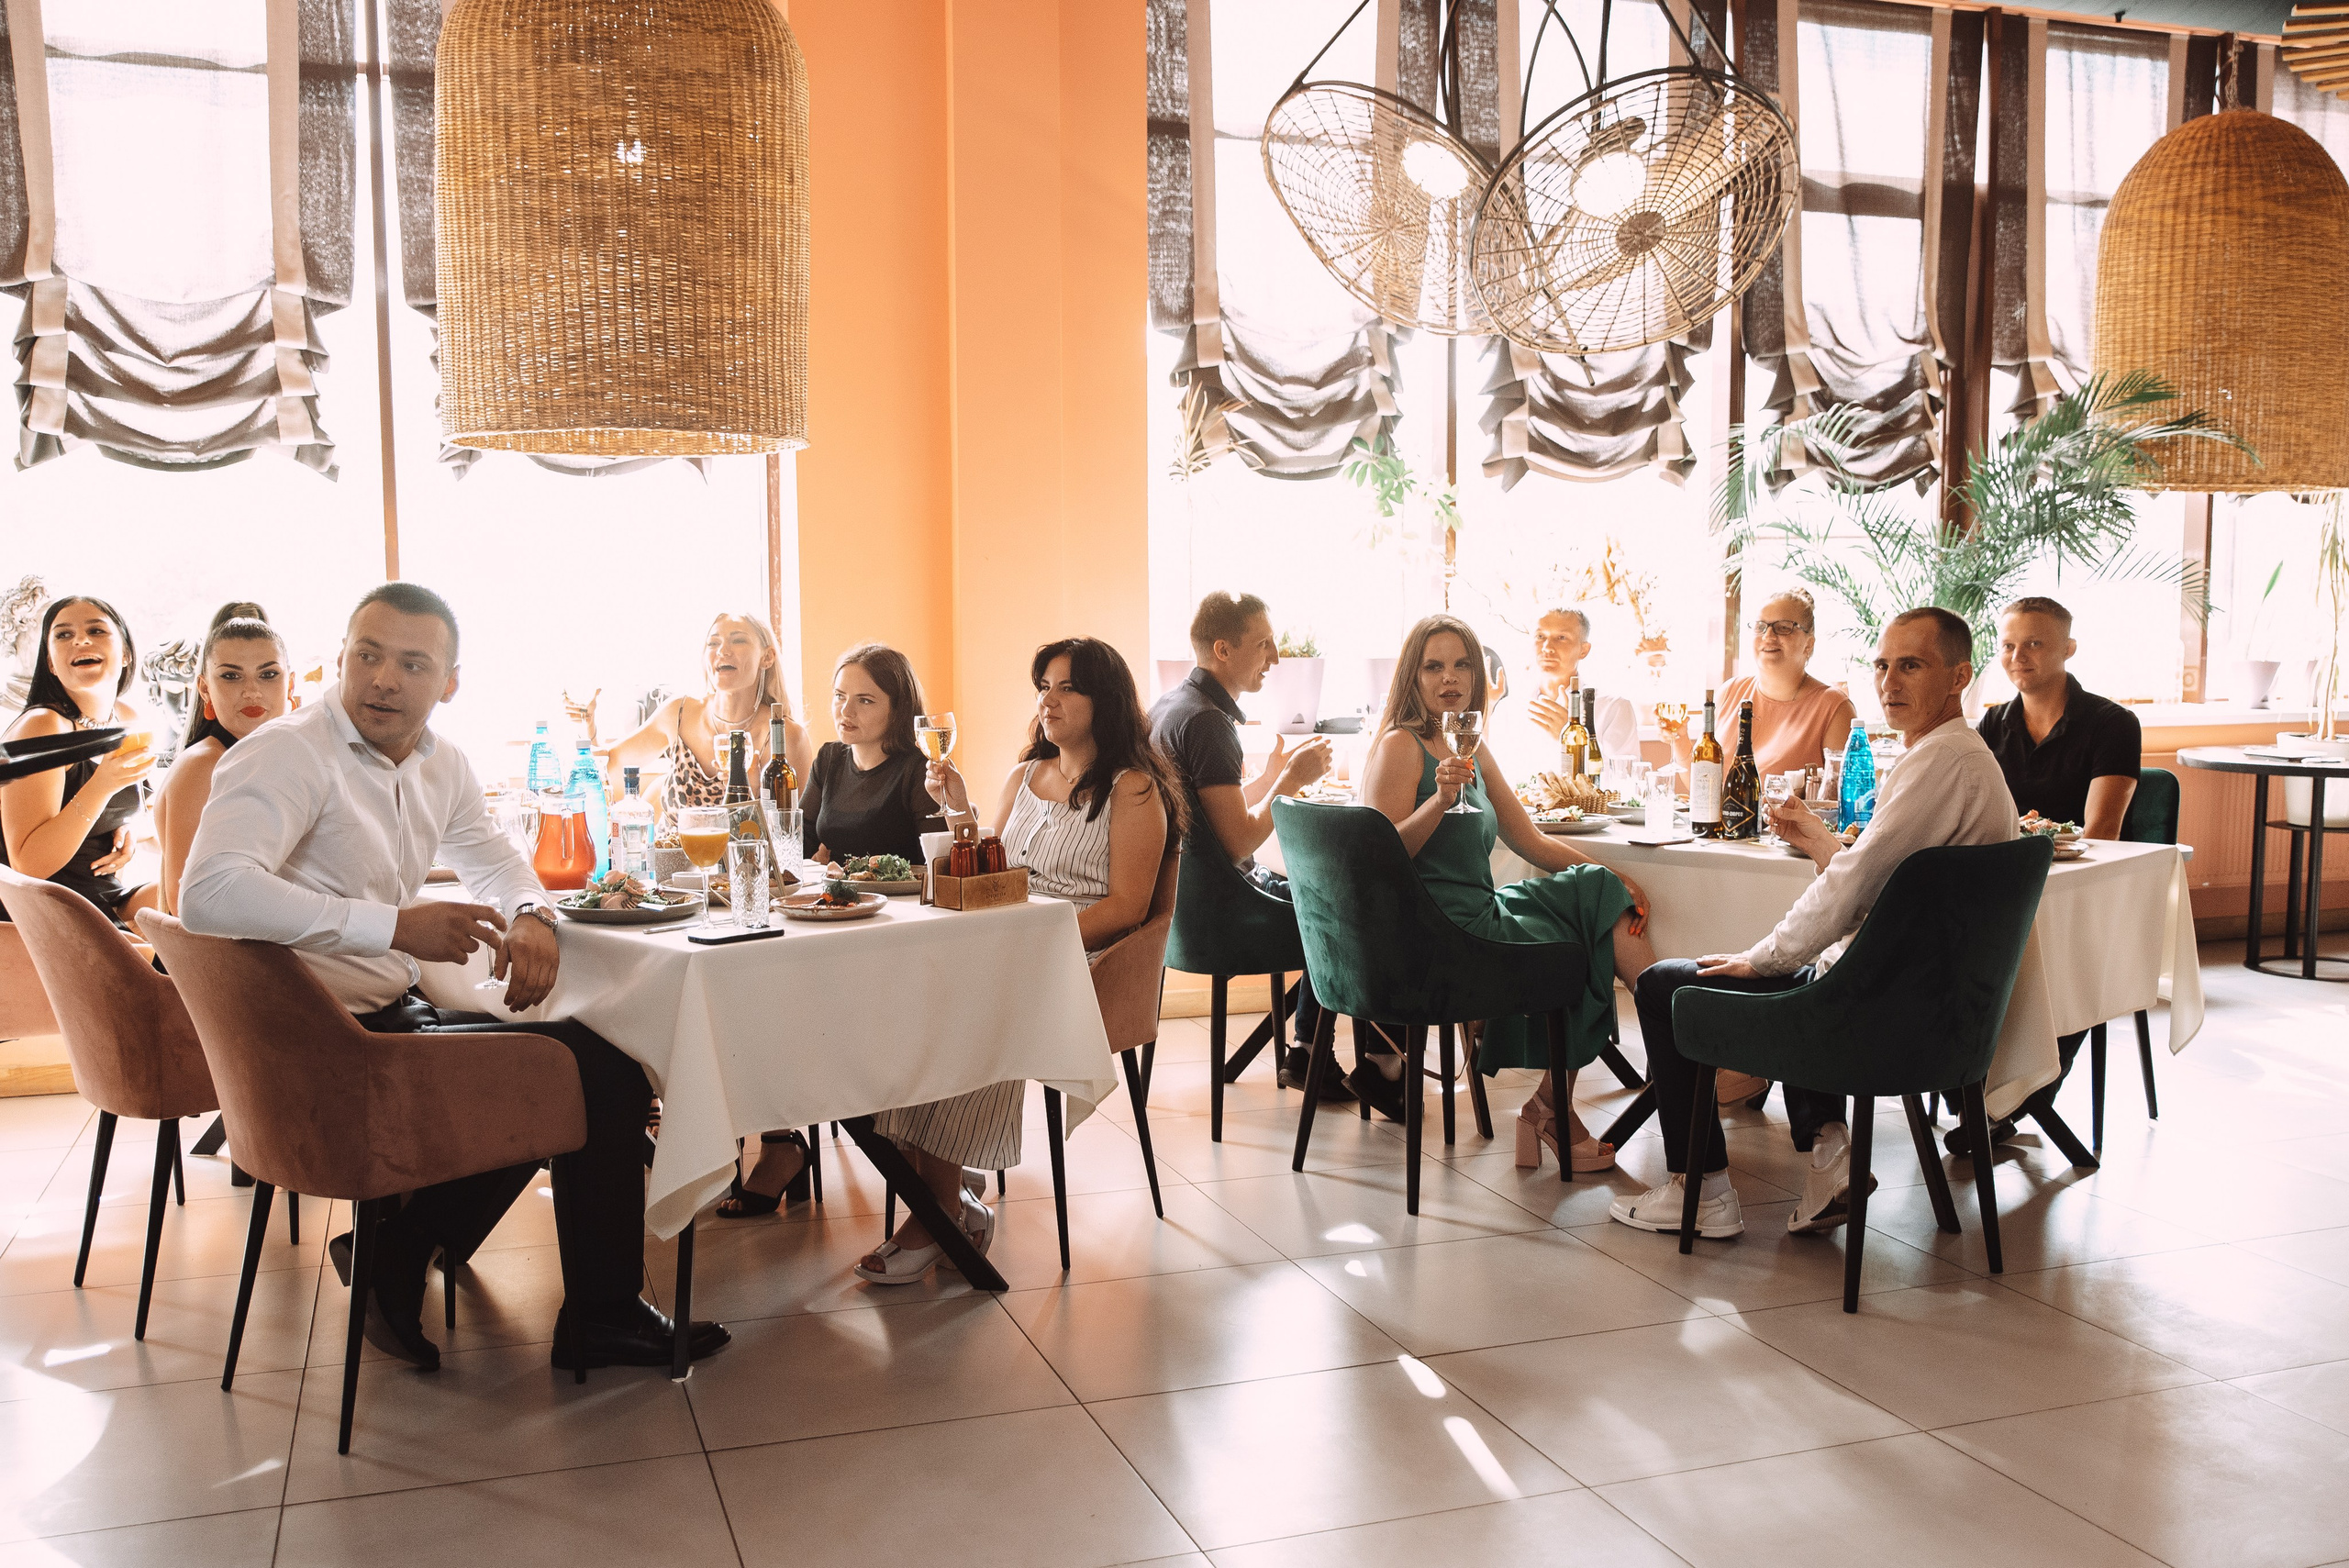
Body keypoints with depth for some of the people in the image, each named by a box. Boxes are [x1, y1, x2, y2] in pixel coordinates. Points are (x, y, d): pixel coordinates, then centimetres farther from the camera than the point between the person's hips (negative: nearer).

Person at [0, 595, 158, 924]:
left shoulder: (128, 717, 7)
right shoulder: (42, 726, -15)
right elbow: (27, 865, -20)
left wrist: (124, 830, 2)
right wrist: (102, 786, -30)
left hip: (109, 903, 8)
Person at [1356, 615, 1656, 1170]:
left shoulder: (1473, 749, 16)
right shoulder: (1400, 745, -8)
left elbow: (1532, 840, 16)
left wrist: (1612, 879, 5)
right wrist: (1441, 799, -29)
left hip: (1481, 915, 7)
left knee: (1597, 893, -7)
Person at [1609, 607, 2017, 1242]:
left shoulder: (1945, 761, -20)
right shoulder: (1966, 756, 13)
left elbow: (1855, 883, -23)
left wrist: (1762, 958, -12)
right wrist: (1820, 842, 10)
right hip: (1922, 989, 11)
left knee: (1662, 986, 0)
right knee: (1793, 972, 39)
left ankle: (1702, 1193, 8)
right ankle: (1827, 1148, 20)